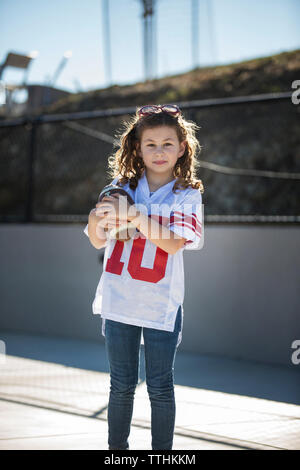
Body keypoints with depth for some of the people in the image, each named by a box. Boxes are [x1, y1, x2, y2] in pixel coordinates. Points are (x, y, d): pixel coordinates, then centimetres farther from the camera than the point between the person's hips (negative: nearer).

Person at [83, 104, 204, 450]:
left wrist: (132, 214, -25)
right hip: (119, 300, 2)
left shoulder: (187, 196, -2)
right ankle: (117, 448, 23)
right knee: (122, 385, 11)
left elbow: (173, 243, -16)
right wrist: (96, 217, -15)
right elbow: (98, 242, 7)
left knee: (160, 388, 5)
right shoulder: (121, 186, 5)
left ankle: (162, 452, 18)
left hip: (161, 304, -2)